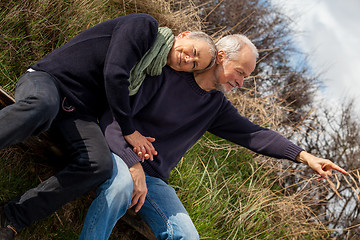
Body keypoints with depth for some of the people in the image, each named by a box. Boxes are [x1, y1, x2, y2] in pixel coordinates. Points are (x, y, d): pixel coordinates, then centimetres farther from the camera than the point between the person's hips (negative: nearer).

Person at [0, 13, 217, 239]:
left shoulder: (152, 74, 18)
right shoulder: (145, 26, -4)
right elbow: (114, 73, -13)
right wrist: (129, 130, -9)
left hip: (78, 112, 6)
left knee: (100, 165, -26)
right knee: (41, 106, -44)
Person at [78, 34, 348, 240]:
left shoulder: (217, 105, 11)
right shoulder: (165, 75, -10)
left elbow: (253, 134, 6)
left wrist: (303, 156, -5)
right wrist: (134, 165, -26)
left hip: (154, 179, 6)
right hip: (120, 156, -6)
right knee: (122, 183, -41)